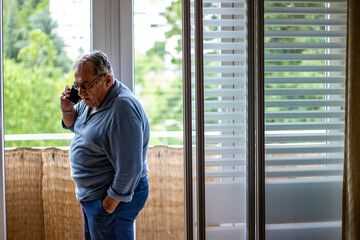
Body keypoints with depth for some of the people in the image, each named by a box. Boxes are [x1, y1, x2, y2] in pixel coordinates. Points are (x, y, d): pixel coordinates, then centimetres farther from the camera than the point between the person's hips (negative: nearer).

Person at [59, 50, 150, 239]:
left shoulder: (123, 110, -27)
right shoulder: (94, 98, 3)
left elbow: (129, 169, -28)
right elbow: (72, 125, 22)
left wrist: (109, 206, -21)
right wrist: (67, 109, -1)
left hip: (117, 195, -10)